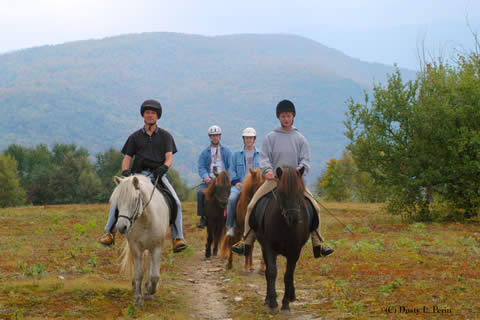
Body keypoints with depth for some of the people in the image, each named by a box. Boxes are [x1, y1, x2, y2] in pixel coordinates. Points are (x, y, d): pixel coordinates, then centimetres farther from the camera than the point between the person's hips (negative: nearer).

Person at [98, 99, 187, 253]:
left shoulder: (165, 136, 13)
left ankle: (178, 237, -19)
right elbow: (127, 158, 12)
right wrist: (125, 171, -10)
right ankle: (110, 232, -6)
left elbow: (169, 158, 3)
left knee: (176, 203, -22)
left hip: (158, 175, -1)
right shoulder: (135, 137, 15)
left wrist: (164, 167, -20)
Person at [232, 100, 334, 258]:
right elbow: (264, 157, 1)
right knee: (252, 206, -15)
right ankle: (246, 242, -9)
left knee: (315, 207, -10)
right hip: (273, 179, -1)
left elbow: (305, 160, 5)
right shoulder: (270, 137, 6)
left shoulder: (300, 138, 9)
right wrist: (267, 170, -19)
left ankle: (317, 245, -1)